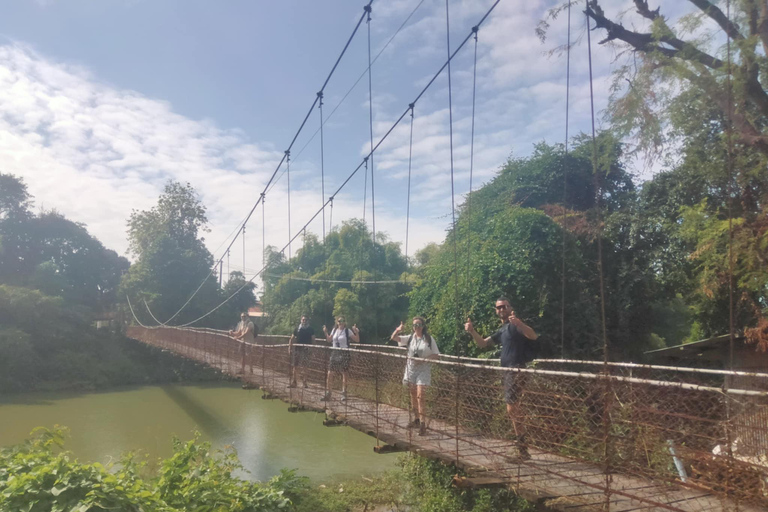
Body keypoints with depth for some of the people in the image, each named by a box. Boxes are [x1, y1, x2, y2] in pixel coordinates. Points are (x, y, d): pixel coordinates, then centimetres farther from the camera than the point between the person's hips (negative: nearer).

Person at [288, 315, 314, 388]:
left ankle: (304, 383, 2)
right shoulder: (297, 329, 9)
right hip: (297, 350, 2)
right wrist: (290, 347, 0)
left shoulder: (311, 329, 3)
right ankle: (293, 383, 10)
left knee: (304, 367, -5)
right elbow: (291, 339, 12)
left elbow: (313, 340, -1)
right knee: (295, 367, 5)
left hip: (306, 350, -2)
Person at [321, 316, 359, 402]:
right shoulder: (334, 330, 10)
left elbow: (357, 340, -6)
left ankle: (344, 394, 8)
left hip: (344, 354, -4)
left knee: (344, 374, 0)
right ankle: (328, 394, 10)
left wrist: (356, 332, -22)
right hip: (334, 353, 5)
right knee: (330, 373, 2)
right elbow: (329, 339, 23)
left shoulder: (348, 331, -4)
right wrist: (325, 332, 9)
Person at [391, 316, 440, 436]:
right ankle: (417, 418, 28)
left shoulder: (429, 339, -4)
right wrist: (397, 330, -21)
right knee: (413, 395, 13)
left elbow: (436, 355, -3)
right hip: (411, 368, 4)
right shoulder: (410, 338, 5)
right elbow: (393, 338, 0)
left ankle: (423, 424, -13)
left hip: (423, 370, -4)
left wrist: (423, 360, -17)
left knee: (420, 396, -14)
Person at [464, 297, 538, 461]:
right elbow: (482, 343, 17)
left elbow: (534, 336, -26)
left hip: (517, 371, -10)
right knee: (514, 409, 12)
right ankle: (522, 449, 20)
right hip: (507, 372, 10)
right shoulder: (502, 331, 19)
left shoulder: (515, 325, -8)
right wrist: (472, 331, -2)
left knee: (512, 408, -13)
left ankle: (522, 449, -6)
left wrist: (519, 323, -45)